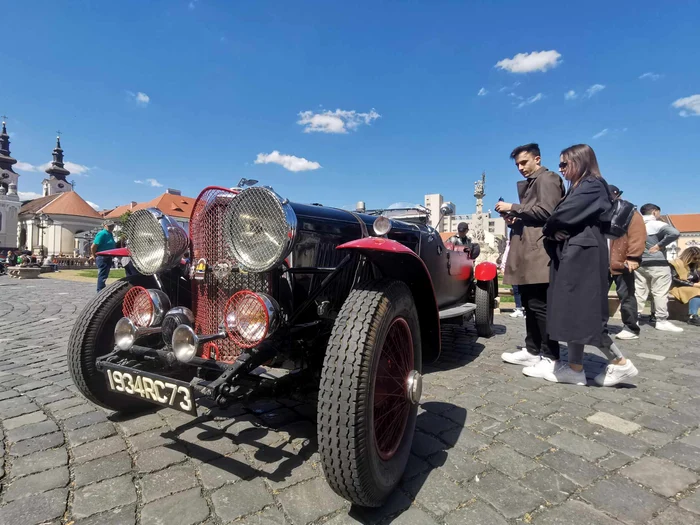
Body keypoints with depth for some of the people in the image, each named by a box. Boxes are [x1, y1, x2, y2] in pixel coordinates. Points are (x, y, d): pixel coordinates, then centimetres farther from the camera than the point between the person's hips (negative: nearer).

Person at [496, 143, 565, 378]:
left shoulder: (547, 178, -2)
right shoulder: (529, 184, 26)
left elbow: (545, 212, -15)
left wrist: (514, 208, -11)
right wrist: (514, 219, 10)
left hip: (539, 252, -10)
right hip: (528, 252, 10)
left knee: (540, 305, -10)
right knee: (530, 304, 12)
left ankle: (550, 358, -5)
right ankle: (532, 351, 20)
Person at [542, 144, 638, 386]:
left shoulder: (592, 186, -9)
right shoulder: (578, 189, 21)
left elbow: (563, 215, -19)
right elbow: (564, 218, 13)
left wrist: (548, 230, 0)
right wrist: (554, 231, -9)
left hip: (582, 257, -10)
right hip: (572, 256, 10)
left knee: (583, 312, -5)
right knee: (572, 312, 8)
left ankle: (620, 363, 9)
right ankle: (575, 367, 14)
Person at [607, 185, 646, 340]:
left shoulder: (631, 215, -3)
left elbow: (637, 237, -13)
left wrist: (633, 257, -22)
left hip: (622, 265, -6)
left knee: (626, 297, 0)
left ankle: (631, 329, 11)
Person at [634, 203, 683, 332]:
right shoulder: (657, 224, -10)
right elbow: (675, 233, -25)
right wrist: (660, 245, -16)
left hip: (639, 264, 6)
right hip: (657, 264, -6)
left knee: (639, 293, 9)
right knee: (660, 293, 0)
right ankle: (661, 321, 3)